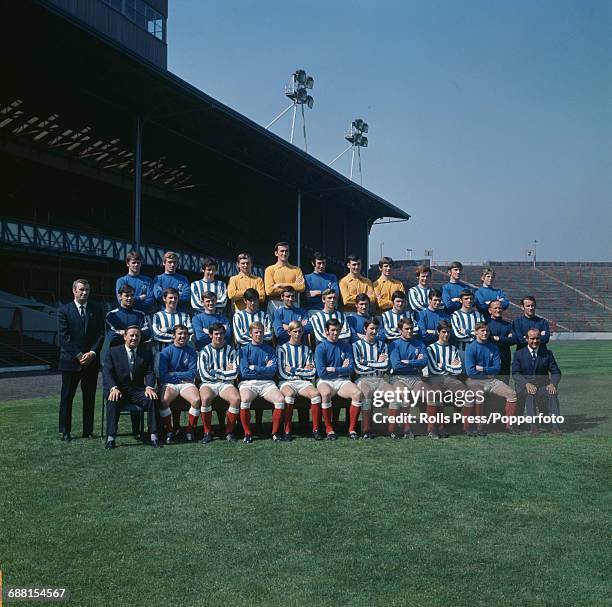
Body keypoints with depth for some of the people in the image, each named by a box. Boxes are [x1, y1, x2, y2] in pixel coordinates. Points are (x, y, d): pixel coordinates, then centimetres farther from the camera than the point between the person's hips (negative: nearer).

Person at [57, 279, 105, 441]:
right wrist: (78, 355, -13)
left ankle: (88, 430, 12)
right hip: (70, 361, -2)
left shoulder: (96, 311, 9)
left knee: (90, 397, 5)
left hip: (91, 360, 2)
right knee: (67, 397, 2)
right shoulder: (64, 310, 1)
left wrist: (92, 353, -10)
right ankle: (65, 431, 9)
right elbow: (64, 336, -6)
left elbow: (101, 335, 5)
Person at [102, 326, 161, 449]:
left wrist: (149, 387, -21)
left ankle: (154, 436, -24)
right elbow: (106, 372, -4)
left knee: (151, 399, -28)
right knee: (112, 401, -34)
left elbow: (150, 373, 2)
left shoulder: (146, 354, 12)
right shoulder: (113, 352, 6)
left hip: (137, 390, 1)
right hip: (118, 389, -1)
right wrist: (113, 388, -24)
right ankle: (110, 438, -31)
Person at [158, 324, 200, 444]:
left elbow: (192, 374, -1)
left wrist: (173, 374, -6)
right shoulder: (166, 351, 3)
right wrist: (181, 377, -4)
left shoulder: (191, 352, 8)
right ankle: (169, 431, -14)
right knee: (163, 401, -33)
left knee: (196, 400, -30)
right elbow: (162, 375, -5)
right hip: (169, 384, -1)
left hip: (186, 384, 1)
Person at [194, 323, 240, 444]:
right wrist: (225, 372, -1)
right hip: (208, 384, -1)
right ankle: (207, 433, -18)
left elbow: (234, 374, 1)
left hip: (226, 384, 1)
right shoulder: (205, 352, 3)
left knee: (236, 398, -30)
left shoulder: (230, 350, 8)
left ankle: (229, 431, -12)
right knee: (205, 398, -35)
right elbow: (204, 375, -6)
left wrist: (215, 372, -5)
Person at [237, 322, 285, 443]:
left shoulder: (269, 350, 13)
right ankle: (247, 433, -18)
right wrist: (264, 369, 0)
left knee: (280, 400, -27)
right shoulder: (245, 350, 7)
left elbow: (273, 371, -1)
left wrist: (254, 368, -5)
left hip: (267, 383, 2)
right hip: (248, 383, -2)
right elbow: (244, 372, -5)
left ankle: (275, 432, -12)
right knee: (245, 399, -35)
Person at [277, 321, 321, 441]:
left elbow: (312, 373, 5)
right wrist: (303, 370, 0)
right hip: (287, 382, -2)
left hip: (304, 382, 2)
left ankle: (316, 429, -21)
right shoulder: (282, 349, 7)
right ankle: (287, 431, -31)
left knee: (316, 394, -30)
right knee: (289, 394, -37)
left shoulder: (306, 350, 15)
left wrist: (293, 370, -1)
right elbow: (283, 373, -3)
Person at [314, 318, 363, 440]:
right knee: (326, 393, -37)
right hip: (326, 381, -3)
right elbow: (322, 373, -10)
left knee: (358, 393, -27)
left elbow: (351, 369, 1)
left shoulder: (346, 346, 10)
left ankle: (352, 429, -16)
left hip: (343, 381, 3)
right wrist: (342, 369, -2)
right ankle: (329, 430, -21)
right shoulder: (321, 348, -1)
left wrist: (334, 369, -10)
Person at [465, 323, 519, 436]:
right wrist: (488, 372, -5)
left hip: (491, 380, 6)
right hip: (474, 381, -6)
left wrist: (481, 369, -8)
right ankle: (479, 427, -21)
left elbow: (497, 369, 2)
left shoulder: (493, 348, 9)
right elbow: (470, 371, -14)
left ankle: (510, 424, 1)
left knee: (511, 394, -7)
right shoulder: (471, 348, -7)